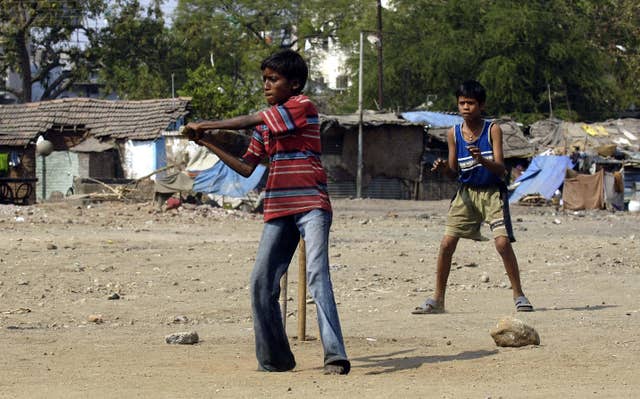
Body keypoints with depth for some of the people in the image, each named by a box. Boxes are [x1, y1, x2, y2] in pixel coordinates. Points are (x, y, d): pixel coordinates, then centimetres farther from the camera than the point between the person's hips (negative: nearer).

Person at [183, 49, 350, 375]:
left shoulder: (303, 106, -5)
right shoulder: (265, 123, 18)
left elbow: (248, 121, -11)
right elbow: (246, 168, 17)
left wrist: (207, 125, -3)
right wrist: (210, 144, 10)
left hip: (311, 205, -8)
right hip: (278, 211, 8)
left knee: (317, 274, -20)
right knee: (262, 281, 2)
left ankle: (335, 356, -26)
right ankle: (275, 358, 12)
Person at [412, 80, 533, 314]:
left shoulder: (492, 130, -8)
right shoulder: (453, 134, 1)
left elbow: (500, 170, -14)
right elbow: (454, 172, 6)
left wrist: (482, 160, -33)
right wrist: (443, 168, -16)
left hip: (492, 192, -3)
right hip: (466, 192, 3)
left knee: (502, 242, -17)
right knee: (446, 244, -4)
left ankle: (518, 295, -2)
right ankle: (437, 300, 7)